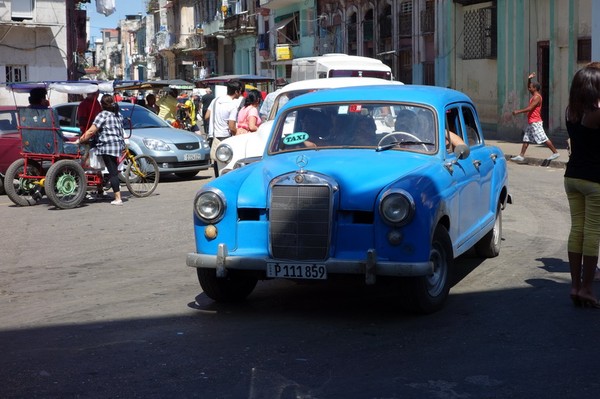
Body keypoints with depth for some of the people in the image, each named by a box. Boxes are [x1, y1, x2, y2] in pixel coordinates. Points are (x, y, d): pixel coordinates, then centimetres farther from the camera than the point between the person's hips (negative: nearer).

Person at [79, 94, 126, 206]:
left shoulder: (103, 115, -8)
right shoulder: (118, 115, 16)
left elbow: (91, 131, -13)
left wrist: (81, 140, -4)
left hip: (107, 146, -8)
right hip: (119, 145, 8)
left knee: (112, 172, -8)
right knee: (114, 170, 18)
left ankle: (118, 198, -10)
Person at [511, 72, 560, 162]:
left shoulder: (537, 97, -16)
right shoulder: (534, 95, 13)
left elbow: (529, 108, -23)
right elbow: (529, 88, 31)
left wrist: (518, 111, -20)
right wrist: (529, 79, 17)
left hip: (535, 123, -10)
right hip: (531, 122, 10)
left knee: (543, 138, -8)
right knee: (526, 139, 8)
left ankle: (555, 153, -2)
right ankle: (521, 156, 9)